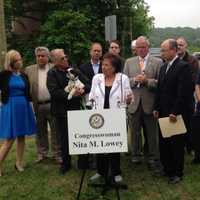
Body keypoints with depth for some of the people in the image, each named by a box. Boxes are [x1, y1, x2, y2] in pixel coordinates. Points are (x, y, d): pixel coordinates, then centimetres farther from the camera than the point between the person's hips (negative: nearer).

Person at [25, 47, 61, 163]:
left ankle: (57, 154, 16)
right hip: (38, 105, 2)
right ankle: (42, 153, 26)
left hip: (52, 104, -2)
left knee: (55, 131, 5)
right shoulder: (29, 70, 7)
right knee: (40, 131, 12)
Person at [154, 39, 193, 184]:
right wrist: (157, 108, 10)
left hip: (175, 114, -7)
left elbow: (184, 92, -18)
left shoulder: (183, 67, -12)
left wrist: (175, 112, -18)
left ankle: (177, 173, 19)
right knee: (163, 143, 12)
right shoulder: (163, 67, 13)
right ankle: (167, 169, 27)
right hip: (163, 112, 7)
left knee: (176, 144, 5)